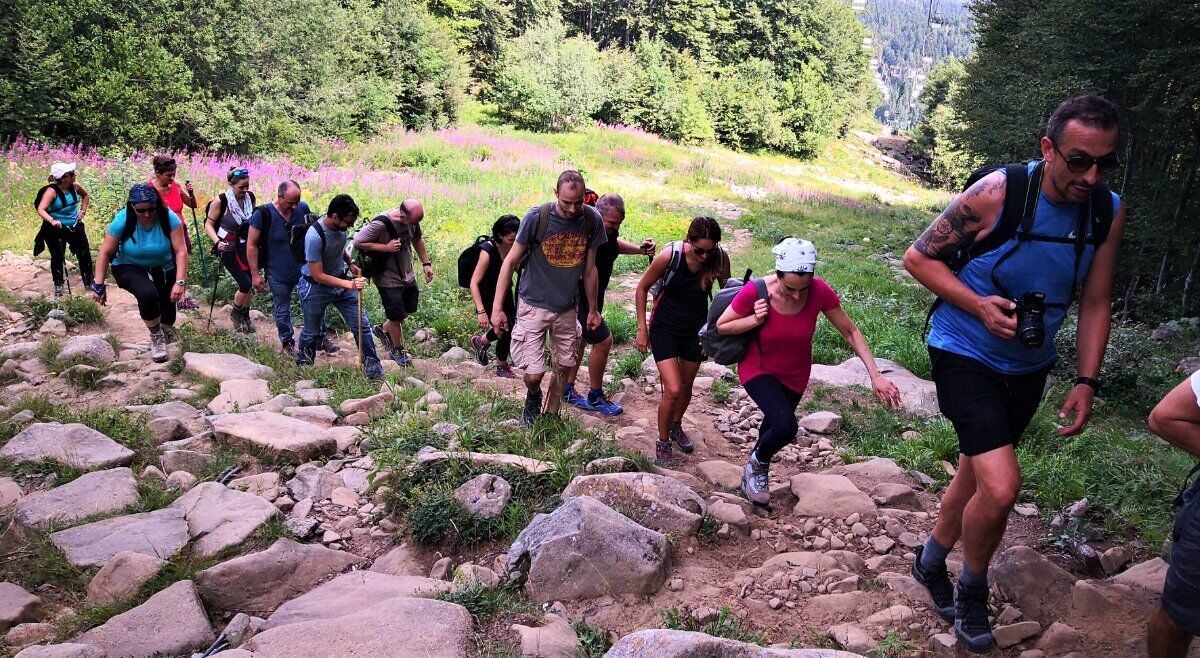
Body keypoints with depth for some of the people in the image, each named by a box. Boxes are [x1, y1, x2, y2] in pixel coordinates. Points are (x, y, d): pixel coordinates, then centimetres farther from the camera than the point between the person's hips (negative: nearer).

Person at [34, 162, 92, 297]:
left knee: (84, 253, 7)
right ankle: (58, 285, 16)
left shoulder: (75, 186, -7)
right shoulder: (52, 191, -23)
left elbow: (85, 196, 17)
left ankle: (88, 280, 23)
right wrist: (52, 221, -50)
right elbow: (41, 210, -34)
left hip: (74, 226, 5)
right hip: (56, 229, -5)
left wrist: (83, 211, 5)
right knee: (58, 257, 1)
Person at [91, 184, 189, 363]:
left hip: (163, 269, 2)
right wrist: (99, 286, -19)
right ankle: (156, 336, -8)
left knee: (167, 317, 6)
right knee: (148, 294, -34)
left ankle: (163, 332, 45)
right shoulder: (123, 220, -24)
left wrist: (180, 282, -33)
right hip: (129, 268, -2)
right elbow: (105, 253, -17)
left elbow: (181, 251, -25)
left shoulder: (168, 217, -24)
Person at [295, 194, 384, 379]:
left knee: (362, 325, 2)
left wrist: (350, 263, 0)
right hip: (316, 287, -6)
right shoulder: (314, 237, -32)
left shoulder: (341, 225, -10)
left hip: (341, 281, 6)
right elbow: (318, 275, -27)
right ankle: (302, 368, 37)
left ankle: (371, 364, 15)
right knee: (311, 333, 13)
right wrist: (349, 285, -32)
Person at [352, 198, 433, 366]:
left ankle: (383, 329, 46)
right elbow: (357, 242, -24)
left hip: (408, 276, 7)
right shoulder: (380, 224, -31)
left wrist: (426, 263, 7)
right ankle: (397, 349, 31)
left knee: (410, 309, 21)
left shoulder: (413, 219, -10)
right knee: (397, 316, 6)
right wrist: (386, 247, -27)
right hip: (388, 280, -7)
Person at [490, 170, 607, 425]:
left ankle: (551, 414, 39)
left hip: (566, 308, 3)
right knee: (533, 374, -6)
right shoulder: (537, 217, -17)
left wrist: (593, 310, 12)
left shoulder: (592, 219, -8)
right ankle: (533, 396, 31)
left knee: (563, 368, 12)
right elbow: (511, 261, -10)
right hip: (533, 305, -3)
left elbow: (589, 270, 5)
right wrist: (497, 307, -13)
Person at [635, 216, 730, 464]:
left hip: (695, 330, 3)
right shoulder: (670, 255, -26)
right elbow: (642, 288, -10)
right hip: (665, 328, -3)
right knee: (673, 390, -12)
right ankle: (663, 442, 12)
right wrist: (642, 328, -9)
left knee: (686, 386, 19)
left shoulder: (720, 258, -18)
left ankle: (676, 427, 47)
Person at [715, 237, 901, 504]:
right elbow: (721, 326, -14)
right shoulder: (755, 292, -30)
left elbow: (850, 332, -14)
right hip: (758, 370, -3)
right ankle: (757, 464, 8)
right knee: (786, 427, -25)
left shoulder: (819, 291, -26)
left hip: (795, 375, 3)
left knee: (773, 425, 23)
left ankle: (754, 472, 54)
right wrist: (755, 320, -32)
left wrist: (875, 375, -19)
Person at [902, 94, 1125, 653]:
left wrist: (1086, 382, -6)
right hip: (965, 355, -6)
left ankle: (932, 561, 45)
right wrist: (977, 305, -26)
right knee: (1002, 487, -18)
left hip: (1028, 366, 6)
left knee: (978, 474, 20)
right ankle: (973, 590, 12)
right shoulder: (996, 193, -23)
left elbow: (1095, 304, 1)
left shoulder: (1109, 212, -8)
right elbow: (918, 257, -14)